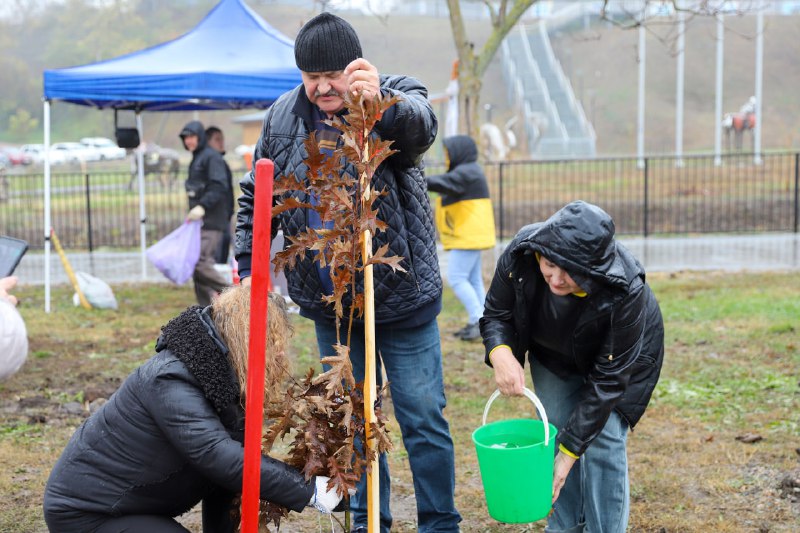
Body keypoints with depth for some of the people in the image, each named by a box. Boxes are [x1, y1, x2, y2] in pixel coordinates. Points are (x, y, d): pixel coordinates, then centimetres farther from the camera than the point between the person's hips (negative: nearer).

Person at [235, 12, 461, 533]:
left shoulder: (397, 100, -10)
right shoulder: (283, 117, 2)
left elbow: (420, 126, -36)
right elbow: (255, 197, 12)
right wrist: (249, 267, 4)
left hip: (402, 297, -4)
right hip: (329, 303, 4)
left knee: (423, 417, 2)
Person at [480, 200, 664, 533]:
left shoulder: (626, 291, -41)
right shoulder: (520, 255, -33)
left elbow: (607, 379, -33)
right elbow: (496, 315, -15)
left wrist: (570, 451, -32)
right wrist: (501, 355, -38)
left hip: (622, 353, -3)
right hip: (554, 354, 3)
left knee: (603, 441, -12)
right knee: (556, 433, 0)